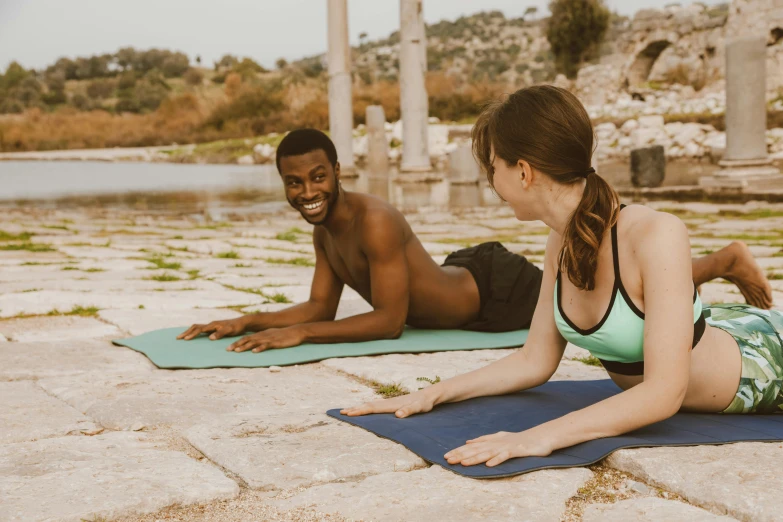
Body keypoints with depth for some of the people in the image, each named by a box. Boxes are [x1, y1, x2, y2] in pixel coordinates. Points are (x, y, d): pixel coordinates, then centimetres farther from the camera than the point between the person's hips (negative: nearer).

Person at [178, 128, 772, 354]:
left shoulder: (376, 221, -32)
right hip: (467, 277, 8)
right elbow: (321, 306, 1)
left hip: (499, 292, -7)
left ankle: (727, 258, 26)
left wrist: (297, 334, -35)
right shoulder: (324, 228, -5)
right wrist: (248, 322, -11)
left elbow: (389, 322, -32)